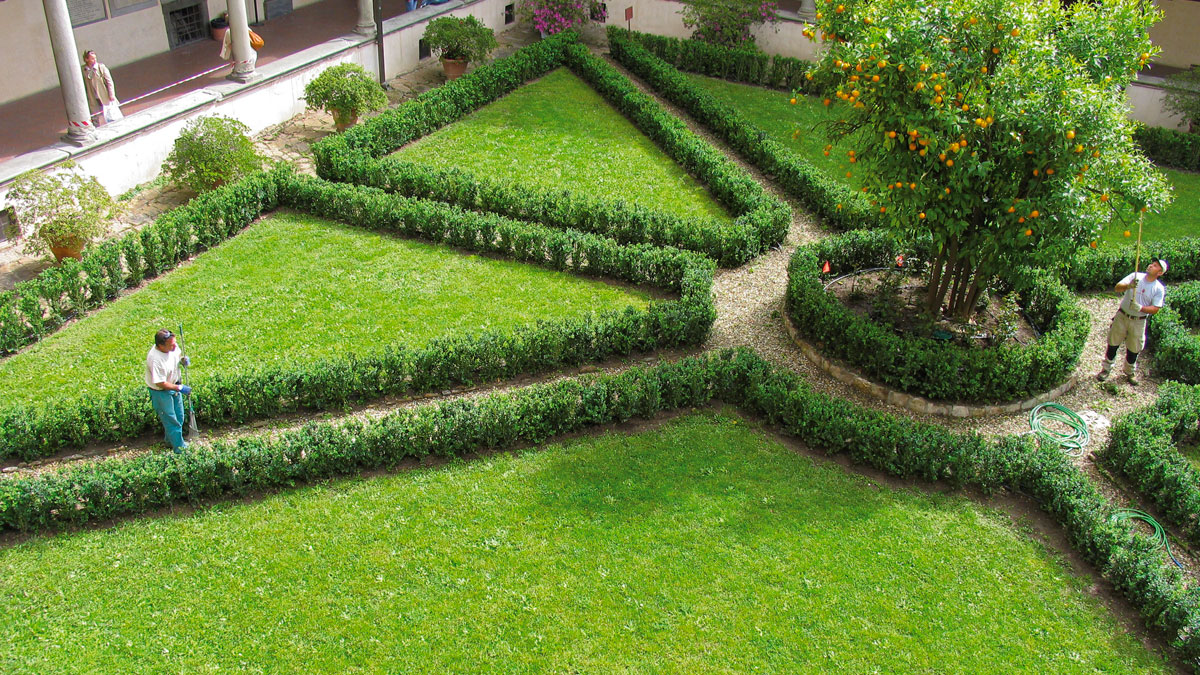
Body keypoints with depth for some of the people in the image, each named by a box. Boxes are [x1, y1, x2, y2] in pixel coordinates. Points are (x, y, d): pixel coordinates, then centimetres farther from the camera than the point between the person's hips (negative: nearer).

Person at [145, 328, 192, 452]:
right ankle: (178, 447, 22)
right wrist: (180, 388, -23)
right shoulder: (155, 359, -35)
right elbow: (161, 383, -28)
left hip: (175, 385, 8)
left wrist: (183, 360, -14)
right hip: (161, 392, -8)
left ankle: (171, 439, 44)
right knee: (170, 420, 7)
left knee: (179, 417, 22)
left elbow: (179, 355, 10)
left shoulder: (173, 347, -16)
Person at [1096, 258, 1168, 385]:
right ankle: (1106, 369, 24)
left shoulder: (1159, 289, -7)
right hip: (1122, 316, 0)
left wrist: (1140, 308, -26)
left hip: (1139, 321, 0)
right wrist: (1128, 286, -35)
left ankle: (1130, 372, 34)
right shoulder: (1136, 277, -5)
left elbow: (1155, 309, -10)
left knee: (1134, 349, 12)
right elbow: (1117, 288, -15)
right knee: (1113, 344, 8)